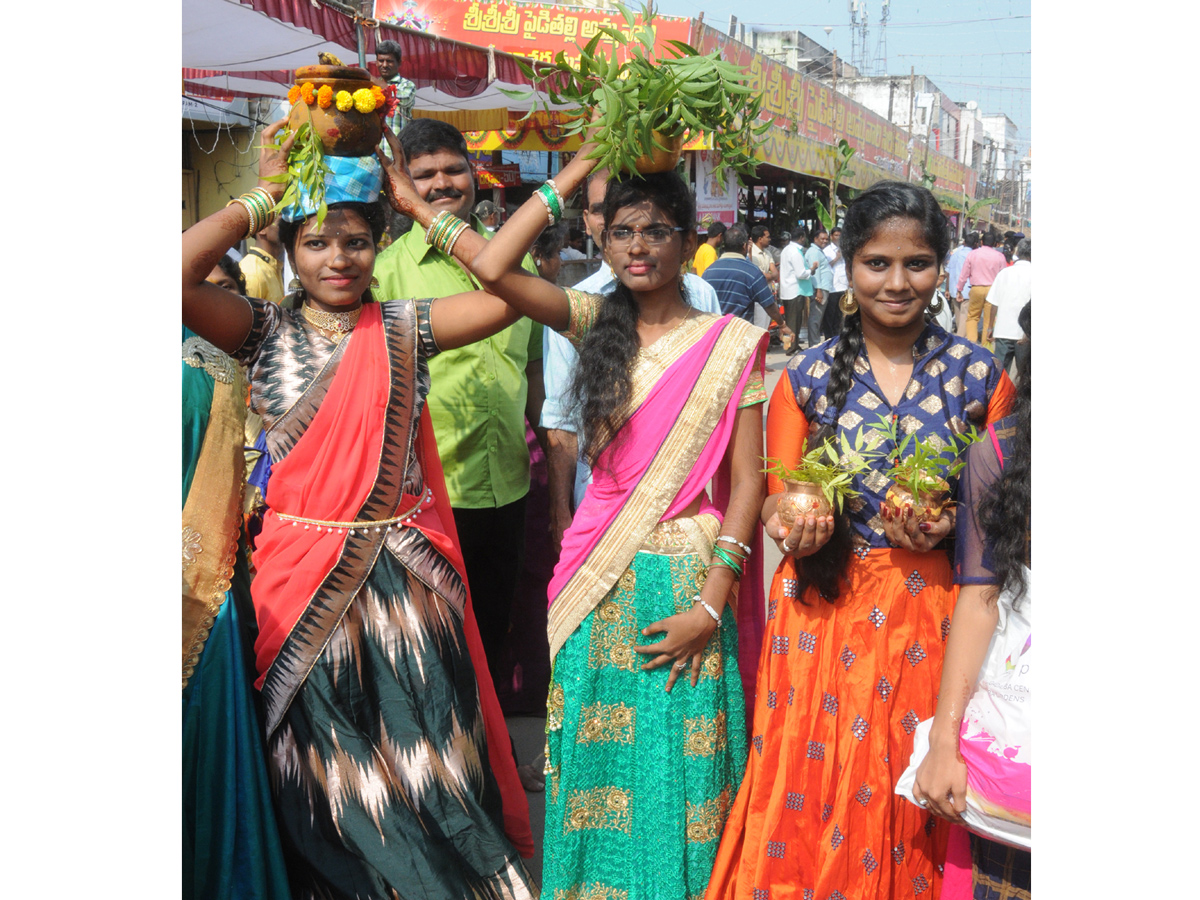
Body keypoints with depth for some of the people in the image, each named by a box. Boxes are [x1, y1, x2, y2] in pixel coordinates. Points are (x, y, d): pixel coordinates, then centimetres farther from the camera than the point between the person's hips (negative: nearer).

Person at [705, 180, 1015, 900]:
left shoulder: (979, 374, 0)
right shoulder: (807, 376, 1)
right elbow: (778, 501, 4)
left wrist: (952, 524, -13)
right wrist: (792, 526, -18)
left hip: (932, 610, 0)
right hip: (826, 608, 0)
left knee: (914, 807, 7)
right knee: (814, 793, 5)